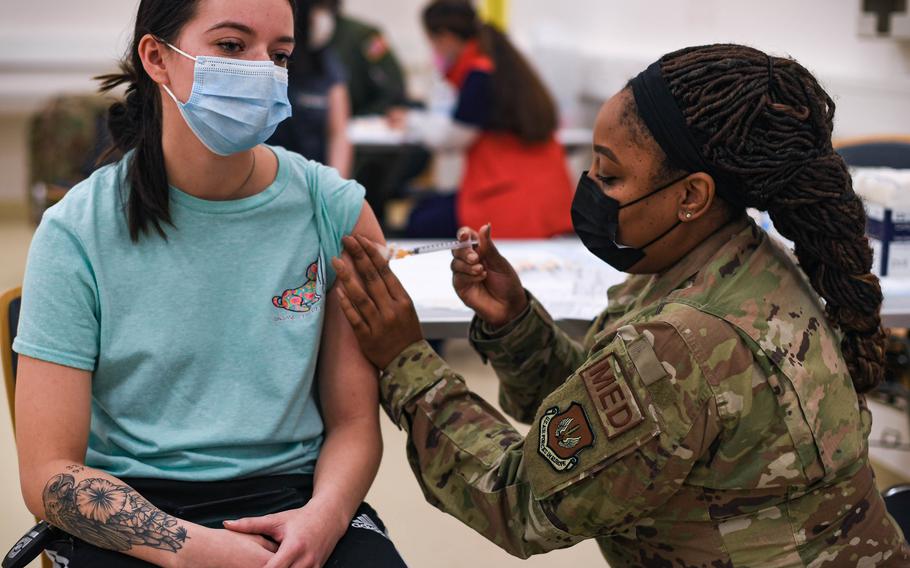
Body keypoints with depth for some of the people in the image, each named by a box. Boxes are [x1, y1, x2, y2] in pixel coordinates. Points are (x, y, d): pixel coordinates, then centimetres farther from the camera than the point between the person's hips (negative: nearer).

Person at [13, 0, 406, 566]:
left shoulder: (337, 213, 1)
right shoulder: (77, 232, -4)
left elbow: (355, 424, 4)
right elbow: (48, 471, -6)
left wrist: (323, 515, -17)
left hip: (293, 496, 2)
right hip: (131, 514, -1)